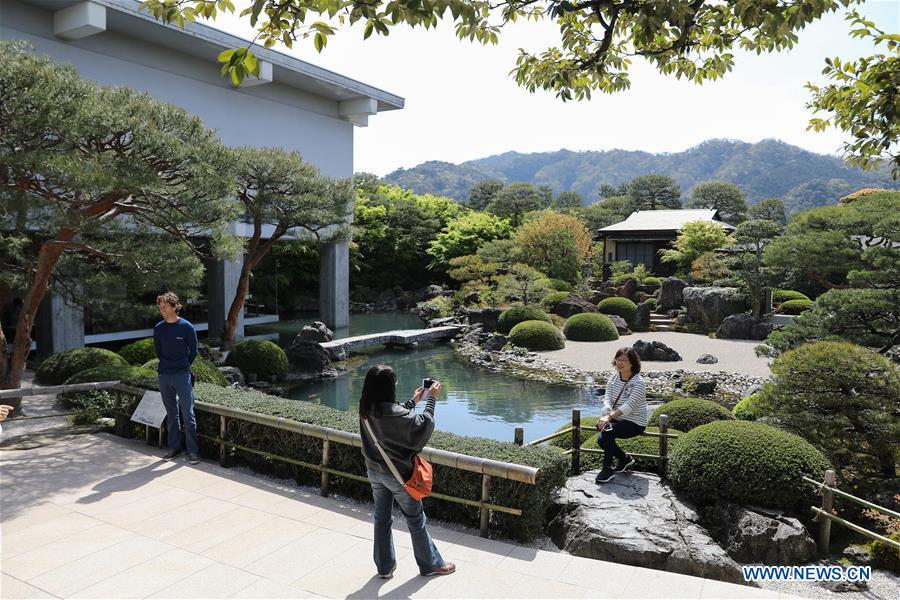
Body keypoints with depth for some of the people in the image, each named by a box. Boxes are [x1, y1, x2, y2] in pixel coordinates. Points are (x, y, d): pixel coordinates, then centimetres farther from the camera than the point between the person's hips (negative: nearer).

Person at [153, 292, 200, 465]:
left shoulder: (187, 327, -5)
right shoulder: (158, 329, 6)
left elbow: (193, 351, 3)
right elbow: (158, 352, 16)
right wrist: (168, 366, 8)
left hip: (182, 375, -4)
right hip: (164, 376, 4)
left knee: (188, 414, -4)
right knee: (171, 414, 12)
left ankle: (193, 450, 0)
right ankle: (174, 447, 22)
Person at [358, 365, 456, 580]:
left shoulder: (366, 408, -7)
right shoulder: (391, 411, -31)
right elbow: (423, 425, -23)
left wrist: (413, 401, 12)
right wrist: (431, 398, -15)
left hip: (374, 471, 7)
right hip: (397, 474, -6)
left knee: (382, 518, 19)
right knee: (416, 519, 12)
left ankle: (384, 567, 31)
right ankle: (431, 564, 29)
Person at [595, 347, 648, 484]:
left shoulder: (638, 383, -18)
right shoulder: (613, 378, 3)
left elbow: (629, 406, -28)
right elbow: (607, 398, -7)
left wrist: (609, 417, -39)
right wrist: (606, 414, -28)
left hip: (635, 423, -7)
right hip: (617, 419, 7)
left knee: (607, 431, -28)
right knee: (602, 440, -13)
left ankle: (608, 468, -14)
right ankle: (625, 459, 16)